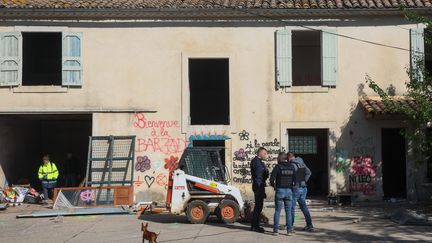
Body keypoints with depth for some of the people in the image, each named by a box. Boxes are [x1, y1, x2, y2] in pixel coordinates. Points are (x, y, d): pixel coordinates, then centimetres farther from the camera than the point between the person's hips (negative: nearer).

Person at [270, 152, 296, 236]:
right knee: (288, 211, 8)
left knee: (277, 211, 6)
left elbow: (272, 178, -13)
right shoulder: (292, 167, 4)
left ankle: (276, 230, 4)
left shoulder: (278, 167, -7)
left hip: (280, 190, -2)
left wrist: (274, 185, 6)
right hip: (289, 191, 3)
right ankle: (289, 230, 6)